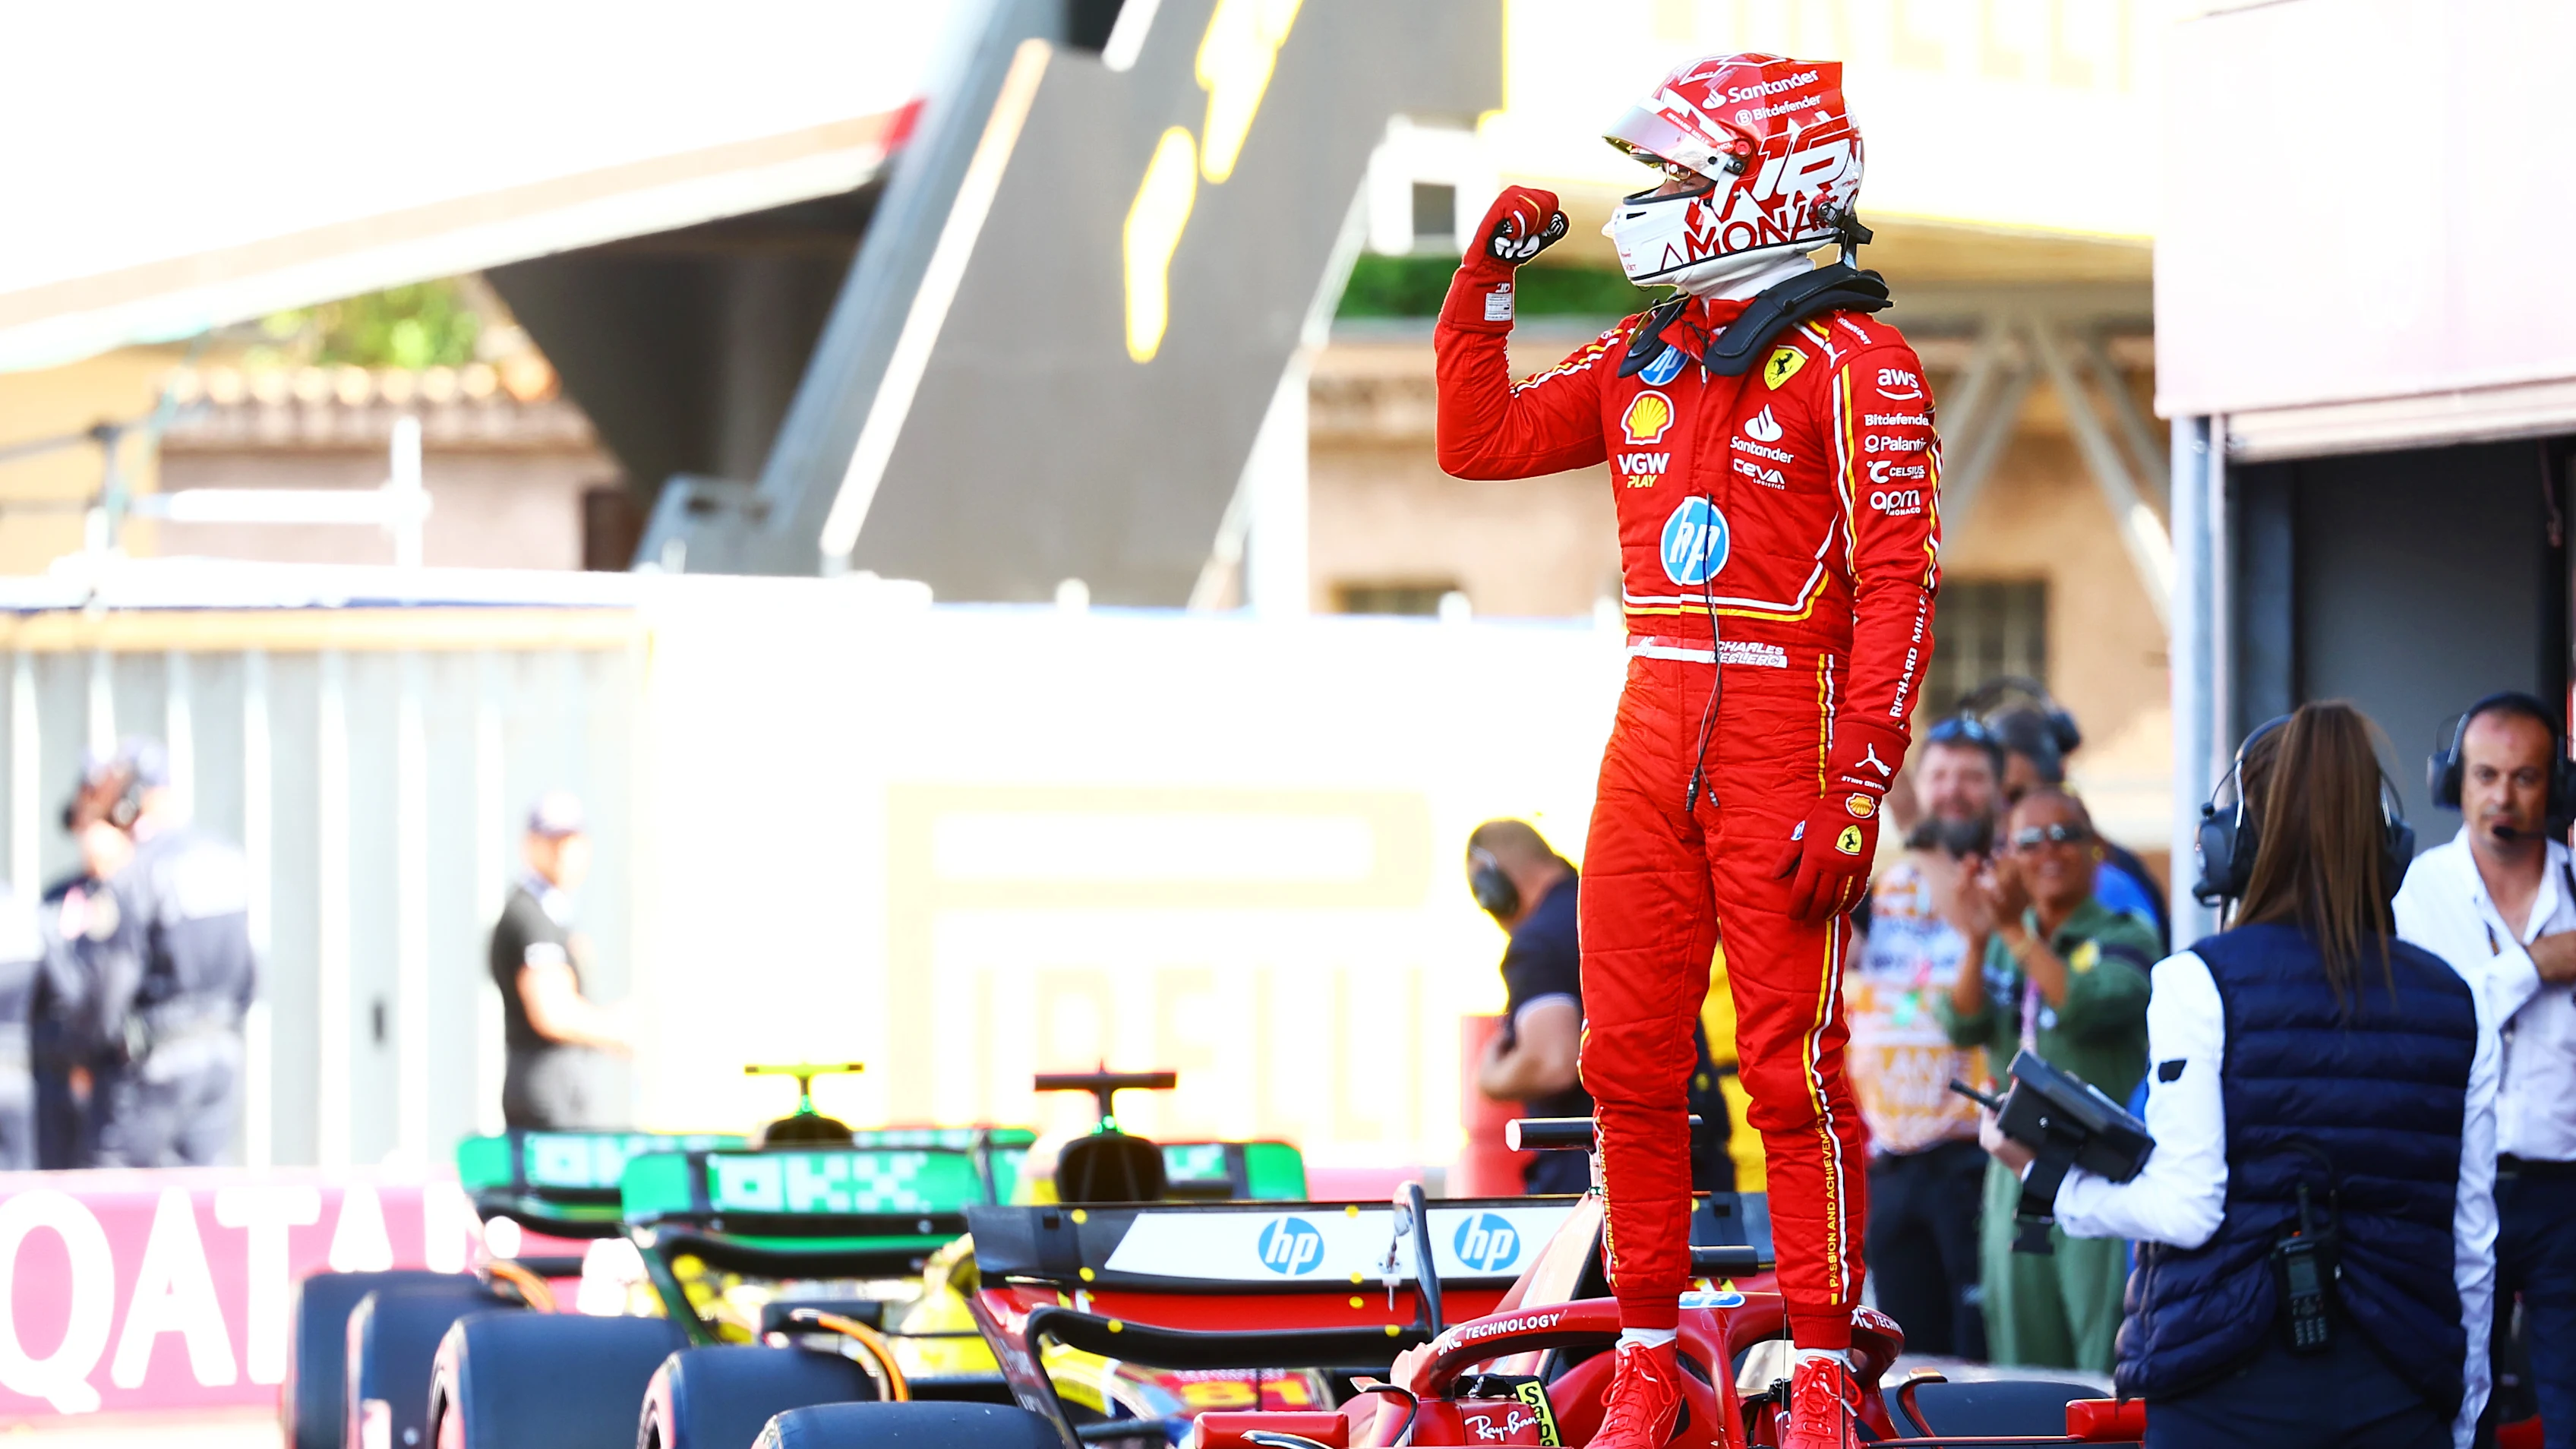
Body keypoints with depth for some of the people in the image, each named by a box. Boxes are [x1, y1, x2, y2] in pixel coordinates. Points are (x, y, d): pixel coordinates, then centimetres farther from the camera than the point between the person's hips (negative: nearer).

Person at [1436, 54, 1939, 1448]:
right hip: (1652, 736, 7)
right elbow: (1478, 438, 21)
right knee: (1629, 1059, 6)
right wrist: (1490, 273, 11)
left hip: (1786, 737, -7)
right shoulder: (1642, 357, 15)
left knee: (1790, 1068, -6)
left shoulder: (1853, 367, -7)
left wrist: (1857, 795, -17)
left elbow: (1897, 591, -11)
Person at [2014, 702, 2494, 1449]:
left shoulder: (2200, 983, -4)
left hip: (2236, 1387, -3)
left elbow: (2183, 1210, -10)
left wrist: (2054, 1177, 7)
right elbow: (2473, 1239, 10)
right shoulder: (2455, 1003, 7)